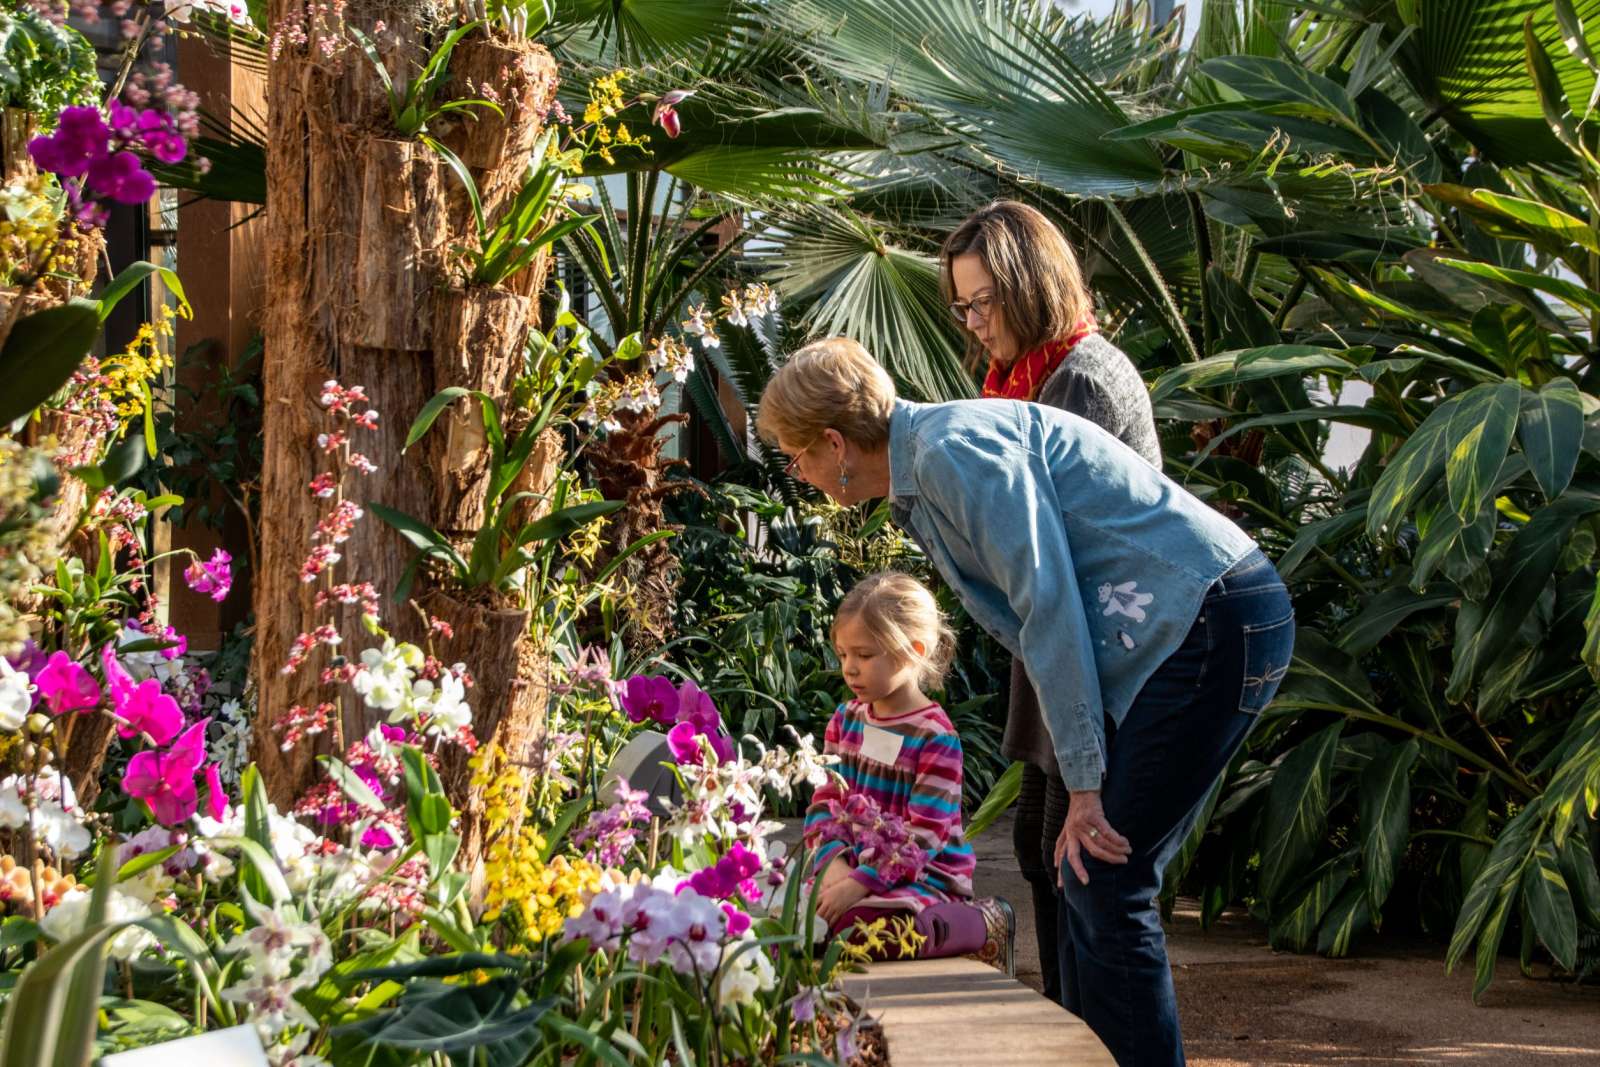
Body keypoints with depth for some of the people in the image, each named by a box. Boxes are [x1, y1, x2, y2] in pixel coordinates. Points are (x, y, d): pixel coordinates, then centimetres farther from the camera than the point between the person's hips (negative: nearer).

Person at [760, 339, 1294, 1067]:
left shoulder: (956, 449, -14)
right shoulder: (920, 483, 18)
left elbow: (1050, 605, -18)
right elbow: (1029, 618, 20)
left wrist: (1085, 782, -16)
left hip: (1213, 619, -10)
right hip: (1181, 633, 10)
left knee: (1106, 886, -9)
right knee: (1084, 879, 10)